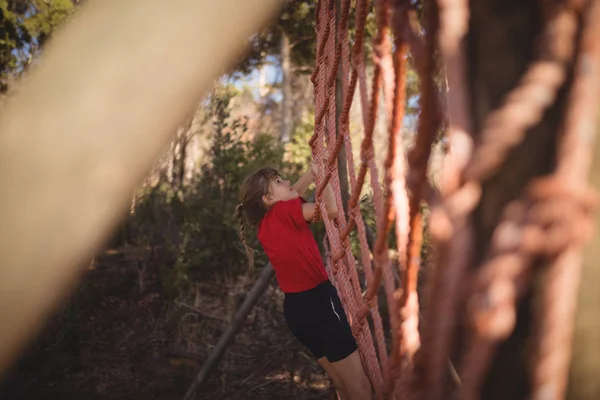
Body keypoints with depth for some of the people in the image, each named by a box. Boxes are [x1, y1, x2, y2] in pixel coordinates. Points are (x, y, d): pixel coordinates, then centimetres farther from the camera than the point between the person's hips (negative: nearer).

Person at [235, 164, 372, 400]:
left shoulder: (264, 224, 9)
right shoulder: (284, 211, -13)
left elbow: (296, 192, 23)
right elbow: (332, 209, -20)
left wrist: (314, 169, 19)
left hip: (296, 308, 9)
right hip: (318, 303, -9)